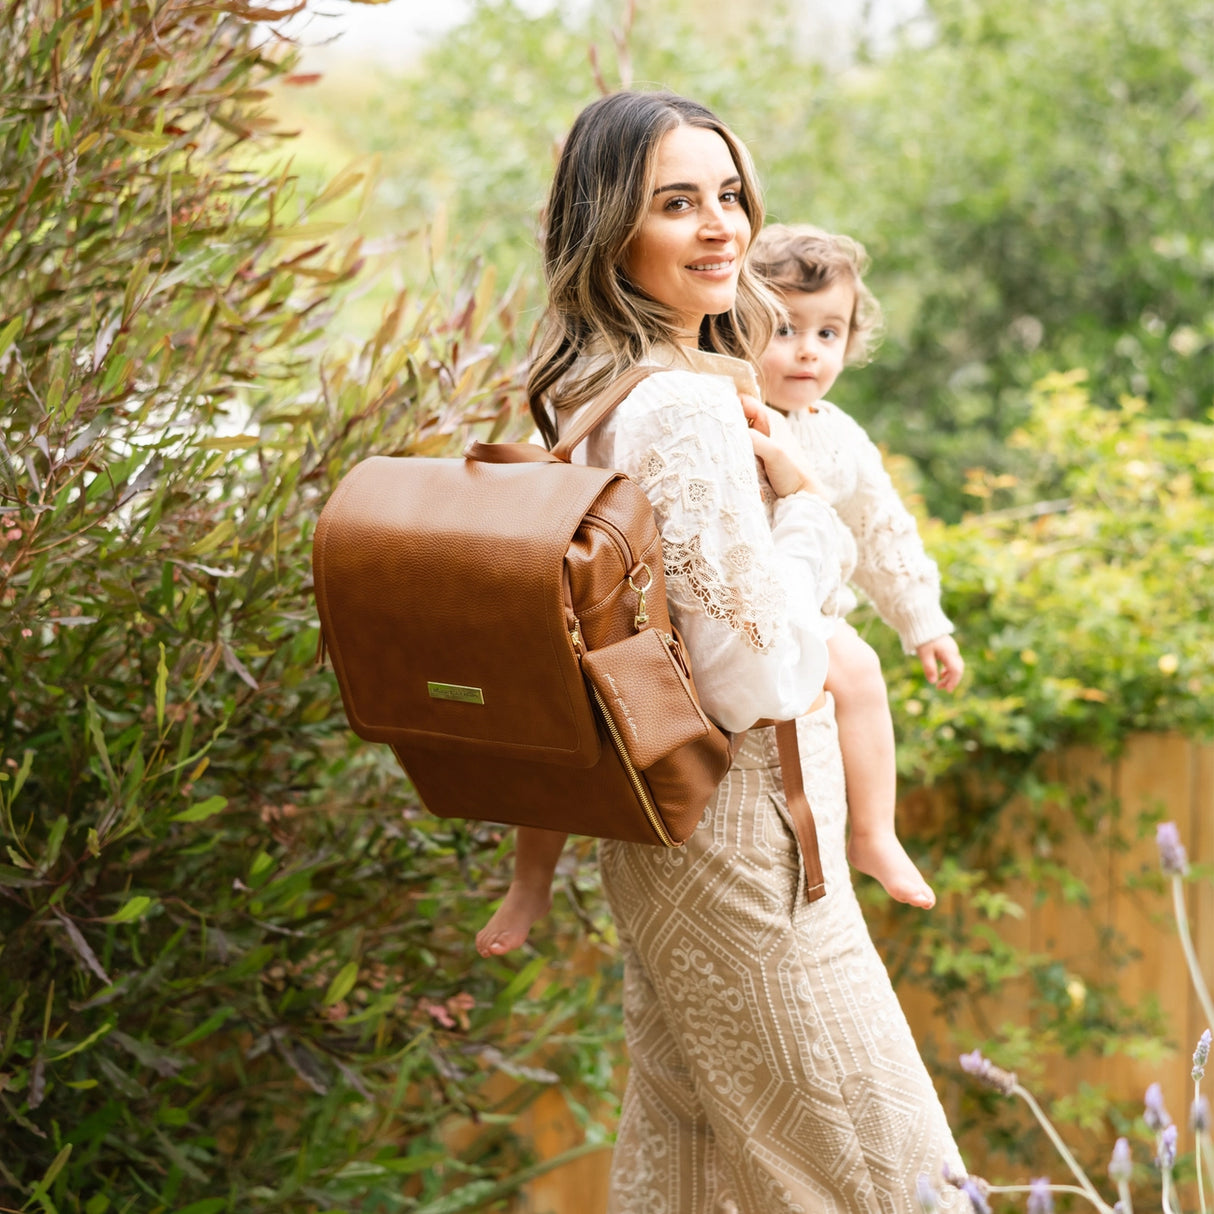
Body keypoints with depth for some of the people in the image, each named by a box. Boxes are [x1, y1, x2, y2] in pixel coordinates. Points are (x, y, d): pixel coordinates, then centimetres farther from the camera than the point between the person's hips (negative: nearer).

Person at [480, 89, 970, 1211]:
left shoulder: (583, 392, 6)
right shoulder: (687, 410, -25)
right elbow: (760, 669, -25)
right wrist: (800, 492, -14)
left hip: (654, 818, 10)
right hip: (740, 831, -10)